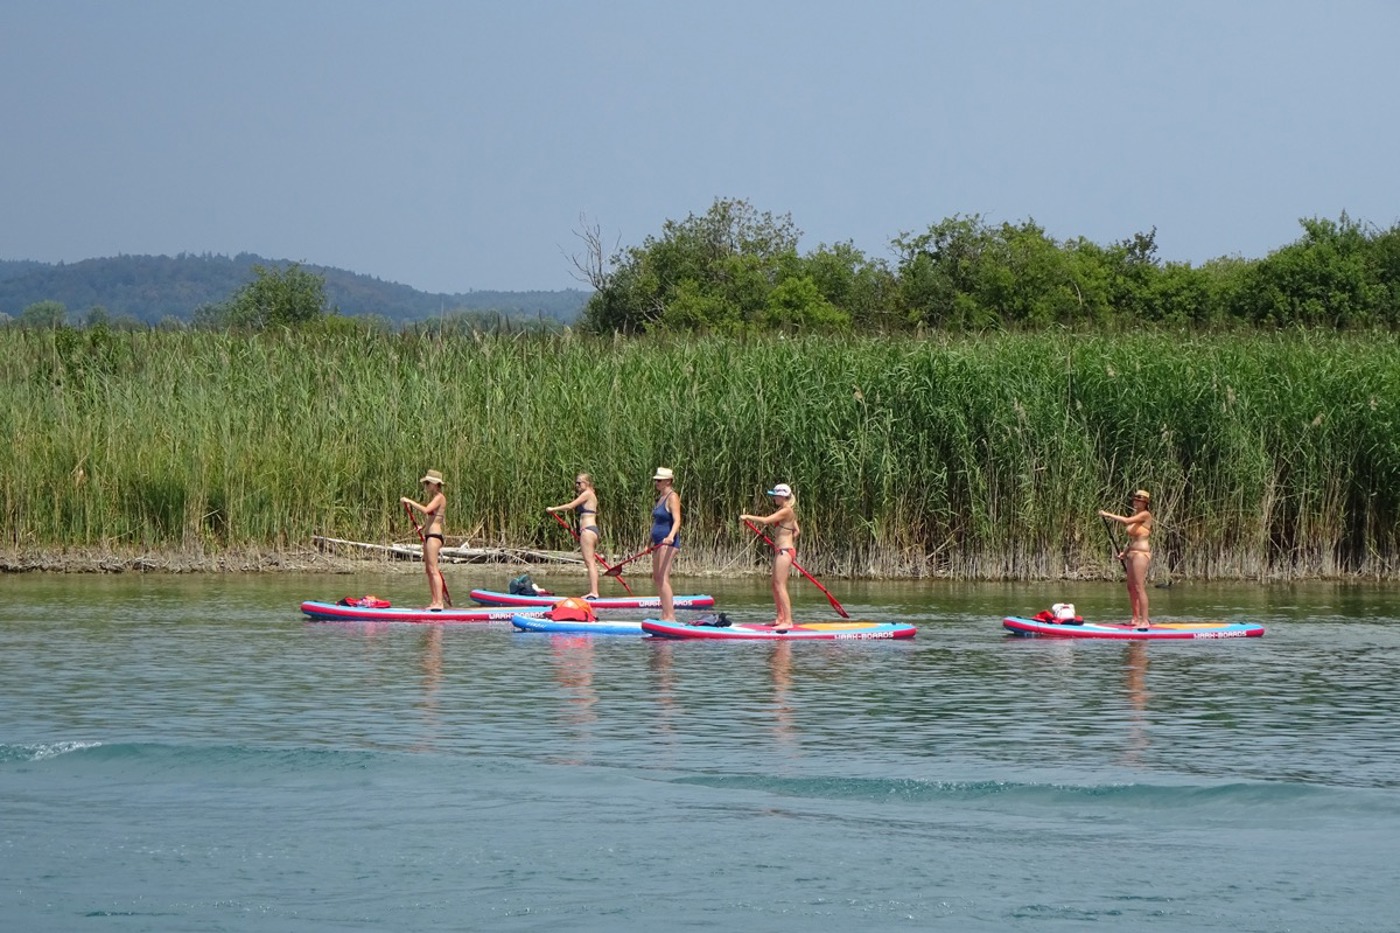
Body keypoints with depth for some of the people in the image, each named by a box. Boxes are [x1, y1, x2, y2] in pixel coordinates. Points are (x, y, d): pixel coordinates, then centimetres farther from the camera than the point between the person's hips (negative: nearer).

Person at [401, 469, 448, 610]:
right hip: (428, 535, 10)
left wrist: (409, 501, -18)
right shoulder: (434, 498, 18)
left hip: (434, 536, -10)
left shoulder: (439, 498, -10)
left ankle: (439, 602, -15)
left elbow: (425, 510, -25)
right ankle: (434, 602, 11)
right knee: (428, 570, 9)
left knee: (433, 570, -13)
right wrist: (423, 527, 11)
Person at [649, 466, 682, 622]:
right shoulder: (661, 497, 18)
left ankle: (670, 616, -20)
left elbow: (677, 520, -22)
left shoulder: (672, 497, -11)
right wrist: (652, 543, 28)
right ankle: (665, 615, 16)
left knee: (663, 578, -16)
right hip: (659, 543, 10)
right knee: (657, 578, 11)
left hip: (668, 542, -10)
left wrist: (671, 536, -38)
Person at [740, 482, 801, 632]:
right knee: (775, 585, 15)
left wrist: (747, 517, -11)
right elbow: (797, 531, 22)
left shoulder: (785, 511, -15)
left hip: (784, 552, -10)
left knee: (780, 586, -12)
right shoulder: (789, 512, 14)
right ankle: (780, 618, 22)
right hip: (780, 551, 10)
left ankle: (788, 621, -16)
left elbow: (765, 520, -22)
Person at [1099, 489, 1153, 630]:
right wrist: (1125, 552, 13)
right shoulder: (1135, 515, 17)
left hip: (1141, 553, -10)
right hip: (1132, 554, 10)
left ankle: (1144, 621, -13)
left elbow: (1126, 521, -24)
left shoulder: (1145, 515, -9)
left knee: (1139, 588, -12)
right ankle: (1136, 618, 21)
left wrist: (1108, 515, -17)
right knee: (1131, 588, 13)